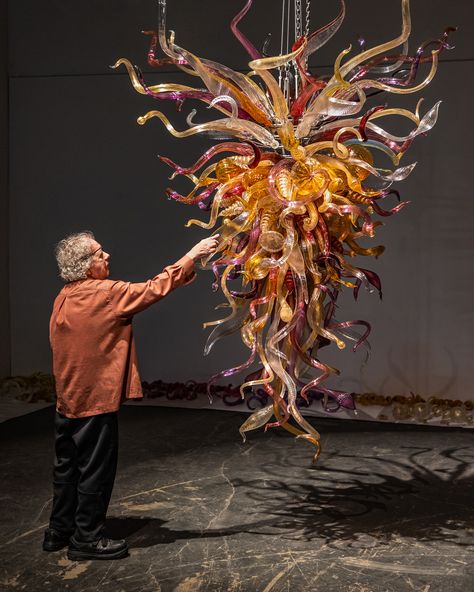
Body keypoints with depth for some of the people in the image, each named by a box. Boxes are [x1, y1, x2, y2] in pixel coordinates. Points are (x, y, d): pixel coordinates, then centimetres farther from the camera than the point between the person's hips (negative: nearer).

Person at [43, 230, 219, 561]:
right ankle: (87, 538, 14)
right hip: (96, 399, -9)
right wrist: (192, 256, -8)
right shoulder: (104, 293, -17)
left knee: (68, 467, 17)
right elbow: (154, 289, -14)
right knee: (95, 469, 4)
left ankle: (59, 532, 29)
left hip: (68, 400, 9)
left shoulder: (64, 298, 8)